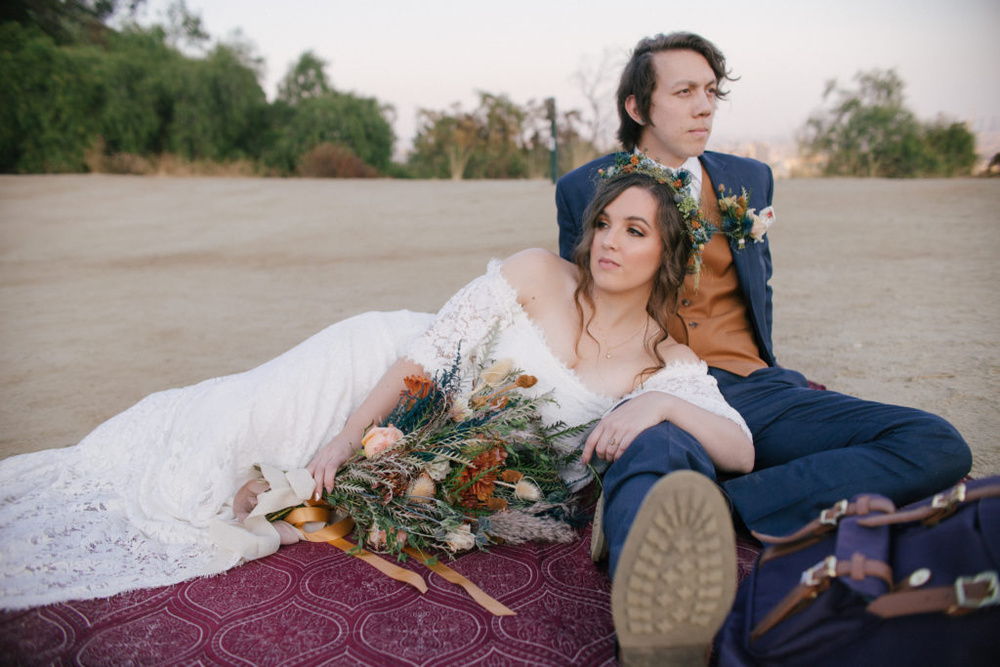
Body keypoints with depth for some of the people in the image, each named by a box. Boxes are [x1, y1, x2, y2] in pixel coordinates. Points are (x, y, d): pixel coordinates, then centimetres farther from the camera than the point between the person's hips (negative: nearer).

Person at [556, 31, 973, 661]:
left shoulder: (750, 178, 19)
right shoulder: (583, 190, 9)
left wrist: (760, 377, 15)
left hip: (750, 387, 5)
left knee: (939, 446, -18)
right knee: (655, 453, -41)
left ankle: (709, 507, -32)